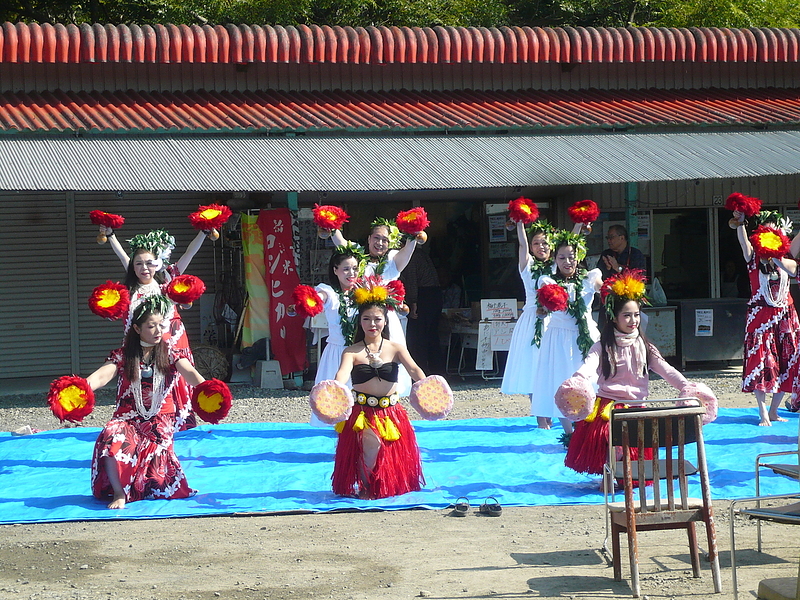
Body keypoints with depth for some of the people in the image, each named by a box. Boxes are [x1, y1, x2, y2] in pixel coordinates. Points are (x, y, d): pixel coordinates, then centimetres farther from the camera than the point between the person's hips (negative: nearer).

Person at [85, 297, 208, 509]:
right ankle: (119, 492, -24)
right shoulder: (123, 356, 6)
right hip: (129, 418, 0)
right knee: (111, 438, -33)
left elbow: (188, 372, -14)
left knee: (154, 447, -32)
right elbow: (103, 375, -11)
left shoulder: (170, 354, 5)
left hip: (160, 420, 0)